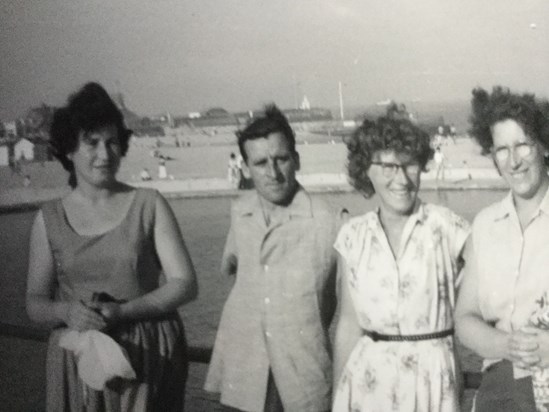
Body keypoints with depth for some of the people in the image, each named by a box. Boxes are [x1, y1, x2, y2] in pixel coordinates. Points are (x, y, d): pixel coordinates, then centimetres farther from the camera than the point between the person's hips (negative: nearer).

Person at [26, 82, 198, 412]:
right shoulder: (50, 218, 4)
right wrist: (67, 311, -18)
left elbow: (185, 284, -5)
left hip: (148, 356, -1)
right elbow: (36, 302, 5)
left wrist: (122, 311, -18)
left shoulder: (148, 205, -2)